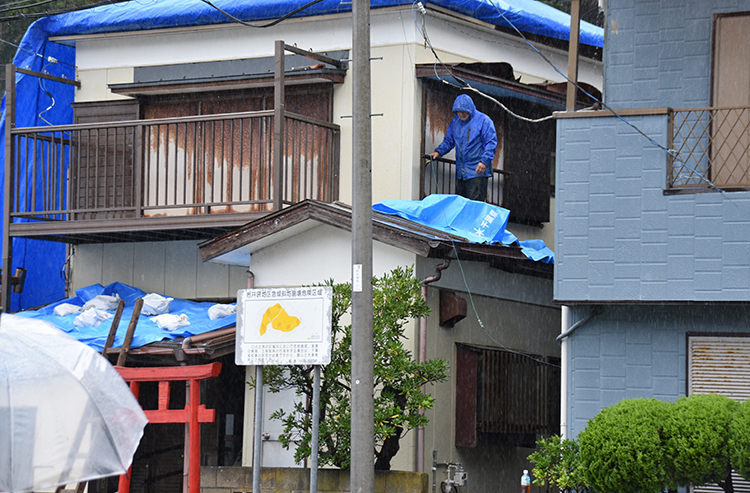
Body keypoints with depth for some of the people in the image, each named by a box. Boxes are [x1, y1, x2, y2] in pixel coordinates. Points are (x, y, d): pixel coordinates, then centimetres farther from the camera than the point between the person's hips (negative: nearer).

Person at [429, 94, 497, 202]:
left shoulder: (483, 120, -6)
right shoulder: (455, 122, 13)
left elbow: (491, 143, -8)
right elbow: (448, 141, 23)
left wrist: (484, 161, -19)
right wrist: (438, 152, 4)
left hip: (478, 172, -7)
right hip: (460, 172, 7)